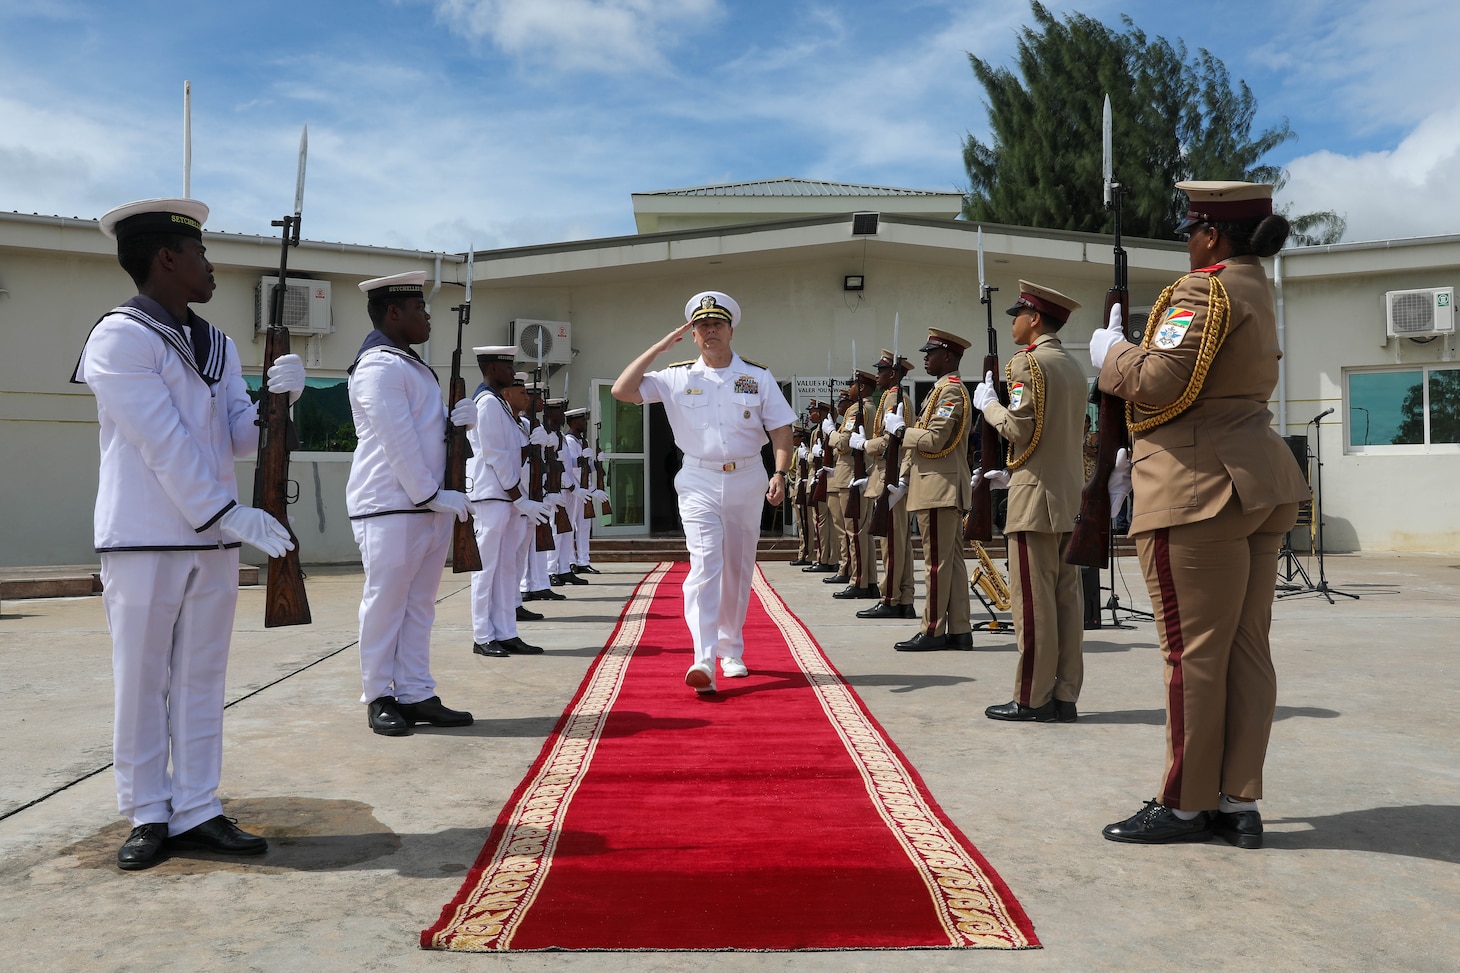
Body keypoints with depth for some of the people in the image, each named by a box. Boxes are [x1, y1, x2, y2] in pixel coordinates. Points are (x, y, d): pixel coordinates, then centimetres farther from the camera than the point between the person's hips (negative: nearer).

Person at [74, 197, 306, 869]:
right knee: (142, 681, 4)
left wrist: (279, 397, -10)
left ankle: (195, 812, 18)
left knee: (201, 680, 9)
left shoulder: (217, 345, 13)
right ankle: (148, 815, 16)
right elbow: (163, 442, -16)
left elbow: (241, 438, 8)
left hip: (215, 538, 7)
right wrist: (231, 513, -18)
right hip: (144, 541, -6)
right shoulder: (119, 338, -8)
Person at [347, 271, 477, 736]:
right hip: (391, 507, -9)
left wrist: (458, 419, 3)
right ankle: (378, 698, 10)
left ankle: (416, 694, 16)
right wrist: (431, 495, -15)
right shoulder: (379, 366, -12)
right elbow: (398, 441, -17)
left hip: (429, 505, 9)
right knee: (385, 602, -1)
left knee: (419, 605, 10)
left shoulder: (413, 366, 20)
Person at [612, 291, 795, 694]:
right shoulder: (677, 377, 2)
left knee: (738, 569, 11)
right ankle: (703, 660, -23)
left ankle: (731, 650, 28)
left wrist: (780, 473, -13)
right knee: (705, 563, -17)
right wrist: (660, 347, -6)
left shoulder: (758, 376, 4)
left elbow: (781, 429, 2)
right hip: (699, 482, -2)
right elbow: (622, 390, -7)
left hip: (746, 480, 2)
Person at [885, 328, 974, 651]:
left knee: (937, 562, -6)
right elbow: (926, 440, 22)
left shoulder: (950, 390, -12)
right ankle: (958, 630, 13)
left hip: (939, 488, -10)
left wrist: (900, 430, -8)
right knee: (952, 561, 10)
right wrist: (905, 477, 18)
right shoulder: (942, 389, 20)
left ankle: (933, 632, -1)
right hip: (945, 489, 10)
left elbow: (935, 440, -21)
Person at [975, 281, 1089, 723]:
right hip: (1071, 496, 9)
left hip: (1036, 499, -8)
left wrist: (987, 402, 0)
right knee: (1067, 598, 8)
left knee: (1033, 599, -4)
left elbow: (1019, 428, -17)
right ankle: (1064, 696, 13)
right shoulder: (1074, 367, 17)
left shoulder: (1026, 362, -9)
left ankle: (1033, 699, 1)